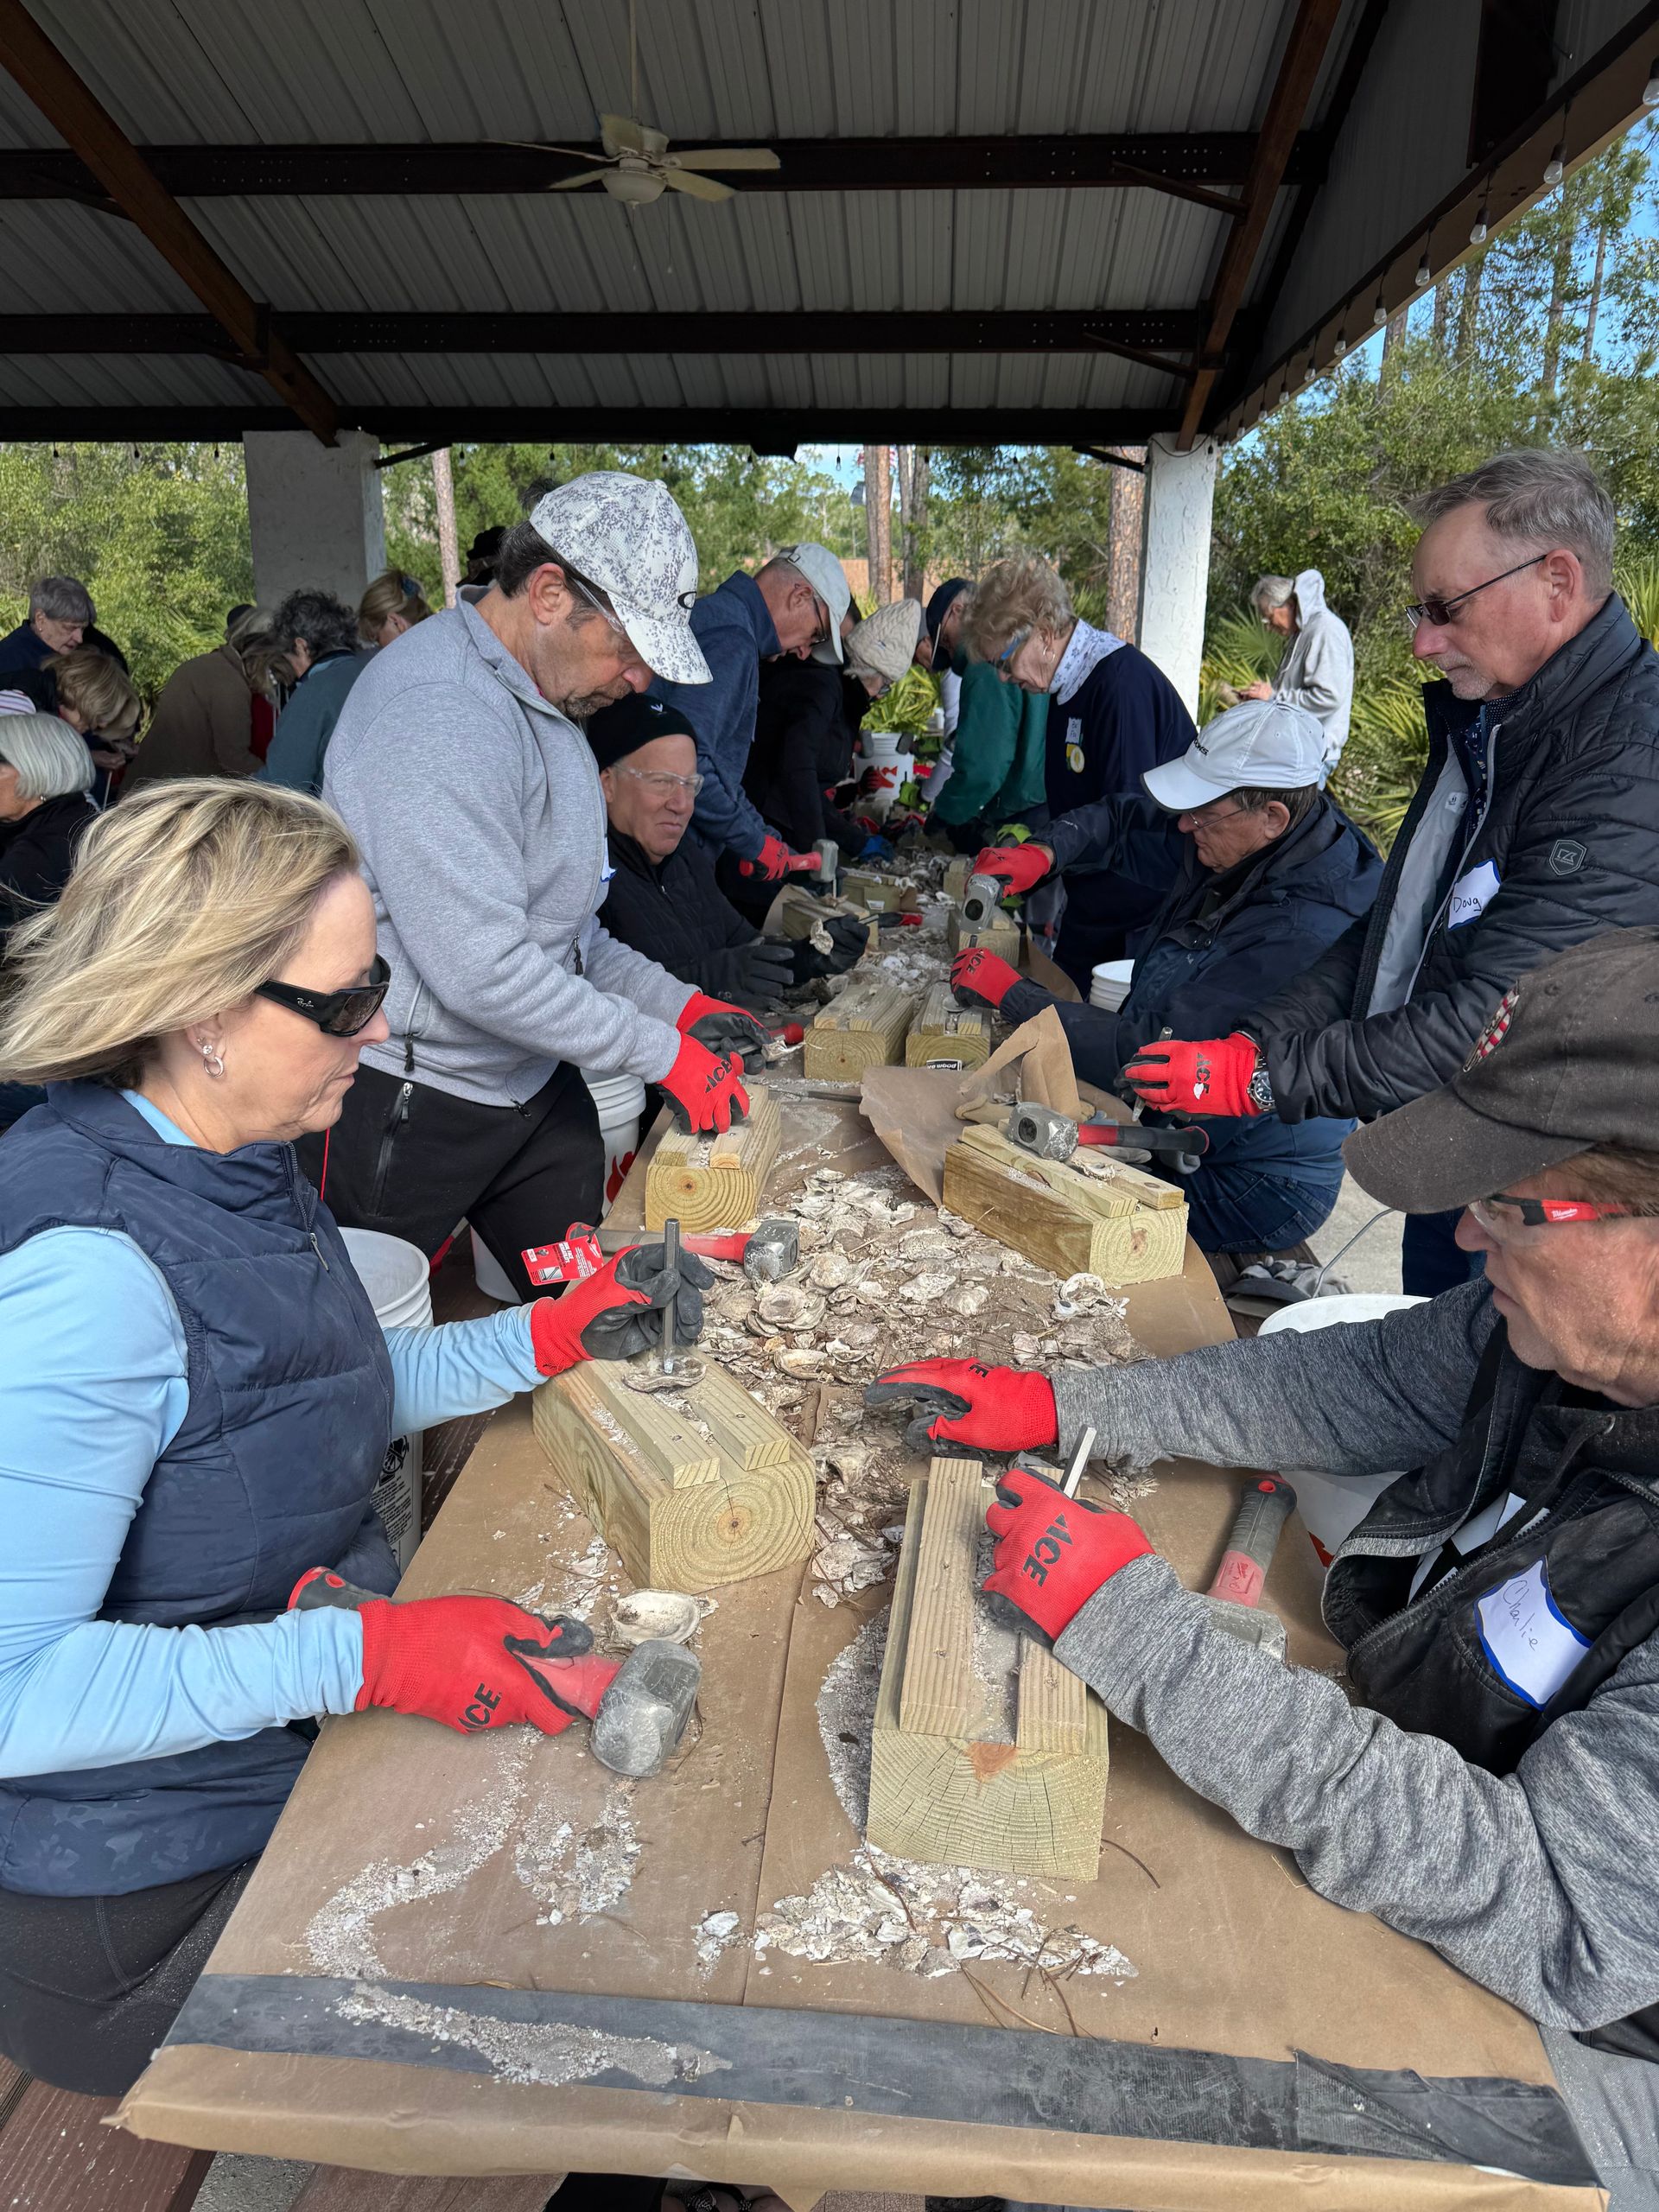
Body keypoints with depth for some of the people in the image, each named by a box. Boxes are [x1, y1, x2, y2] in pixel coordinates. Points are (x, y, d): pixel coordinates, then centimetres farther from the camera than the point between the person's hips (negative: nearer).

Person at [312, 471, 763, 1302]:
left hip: (534, 1083, 9)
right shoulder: (439, 710, -23)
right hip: (409, 1107, -9)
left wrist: (678, 1004, 5)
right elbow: (479, 968, -28)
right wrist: (662, 1052, -19)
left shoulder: (547, 699, 11)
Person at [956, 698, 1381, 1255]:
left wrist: (1010, 994, -27)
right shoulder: (1239, 845, -4)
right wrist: (1042, 852, -9)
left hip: (1252, 1187, -8)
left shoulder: (1302, 936, -32)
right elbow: (1124, 822, 12)